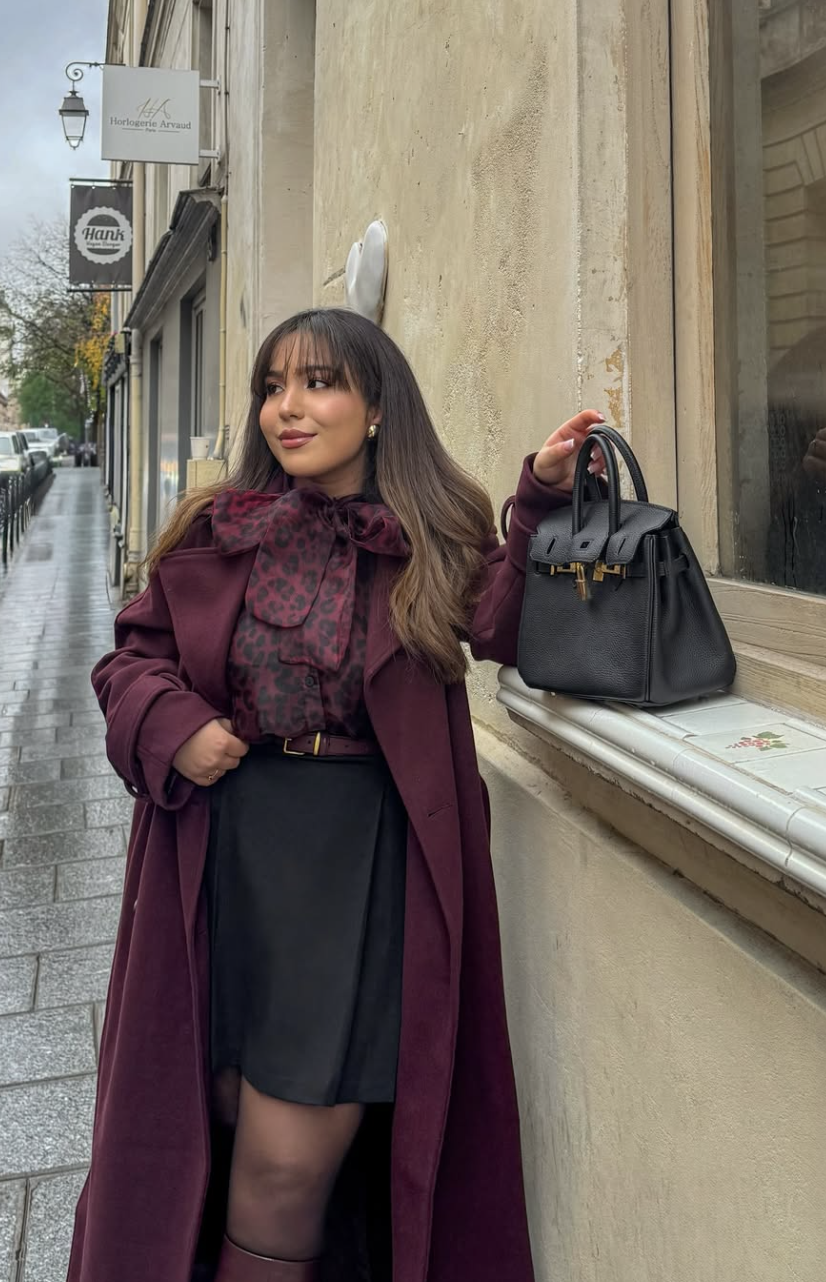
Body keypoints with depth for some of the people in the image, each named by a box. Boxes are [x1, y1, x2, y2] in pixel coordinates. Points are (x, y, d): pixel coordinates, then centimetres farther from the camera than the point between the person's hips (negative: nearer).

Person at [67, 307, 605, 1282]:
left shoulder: (431, 541, 1)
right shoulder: (220, 531, 5)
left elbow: (504, 628, -12)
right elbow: (131, 653, 11)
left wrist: (543, 499, -20)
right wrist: (169, 722, -8)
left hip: (368, 864, -2)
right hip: (226, 857, 2)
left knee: (290, 1164, 1)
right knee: (218, 1123, 17)